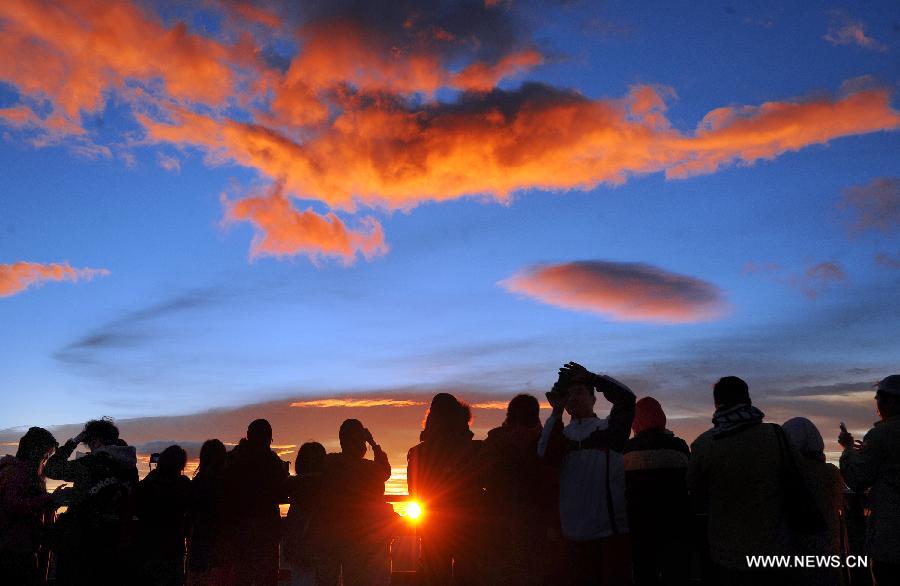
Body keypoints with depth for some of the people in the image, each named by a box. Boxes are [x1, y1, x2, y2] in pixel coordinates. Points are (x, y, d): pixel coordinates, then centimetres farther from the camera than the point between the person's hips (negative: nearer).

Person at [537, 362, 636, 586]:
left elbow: (626, 397, -12)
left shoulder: (608, 427, 4)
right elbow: (546, 455, -9)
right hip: (576, 530, 3)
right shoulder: (561, 434, 12)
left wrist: (590, 377, -15)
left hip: (612, 526, -3)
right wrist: (556, 412, -11)